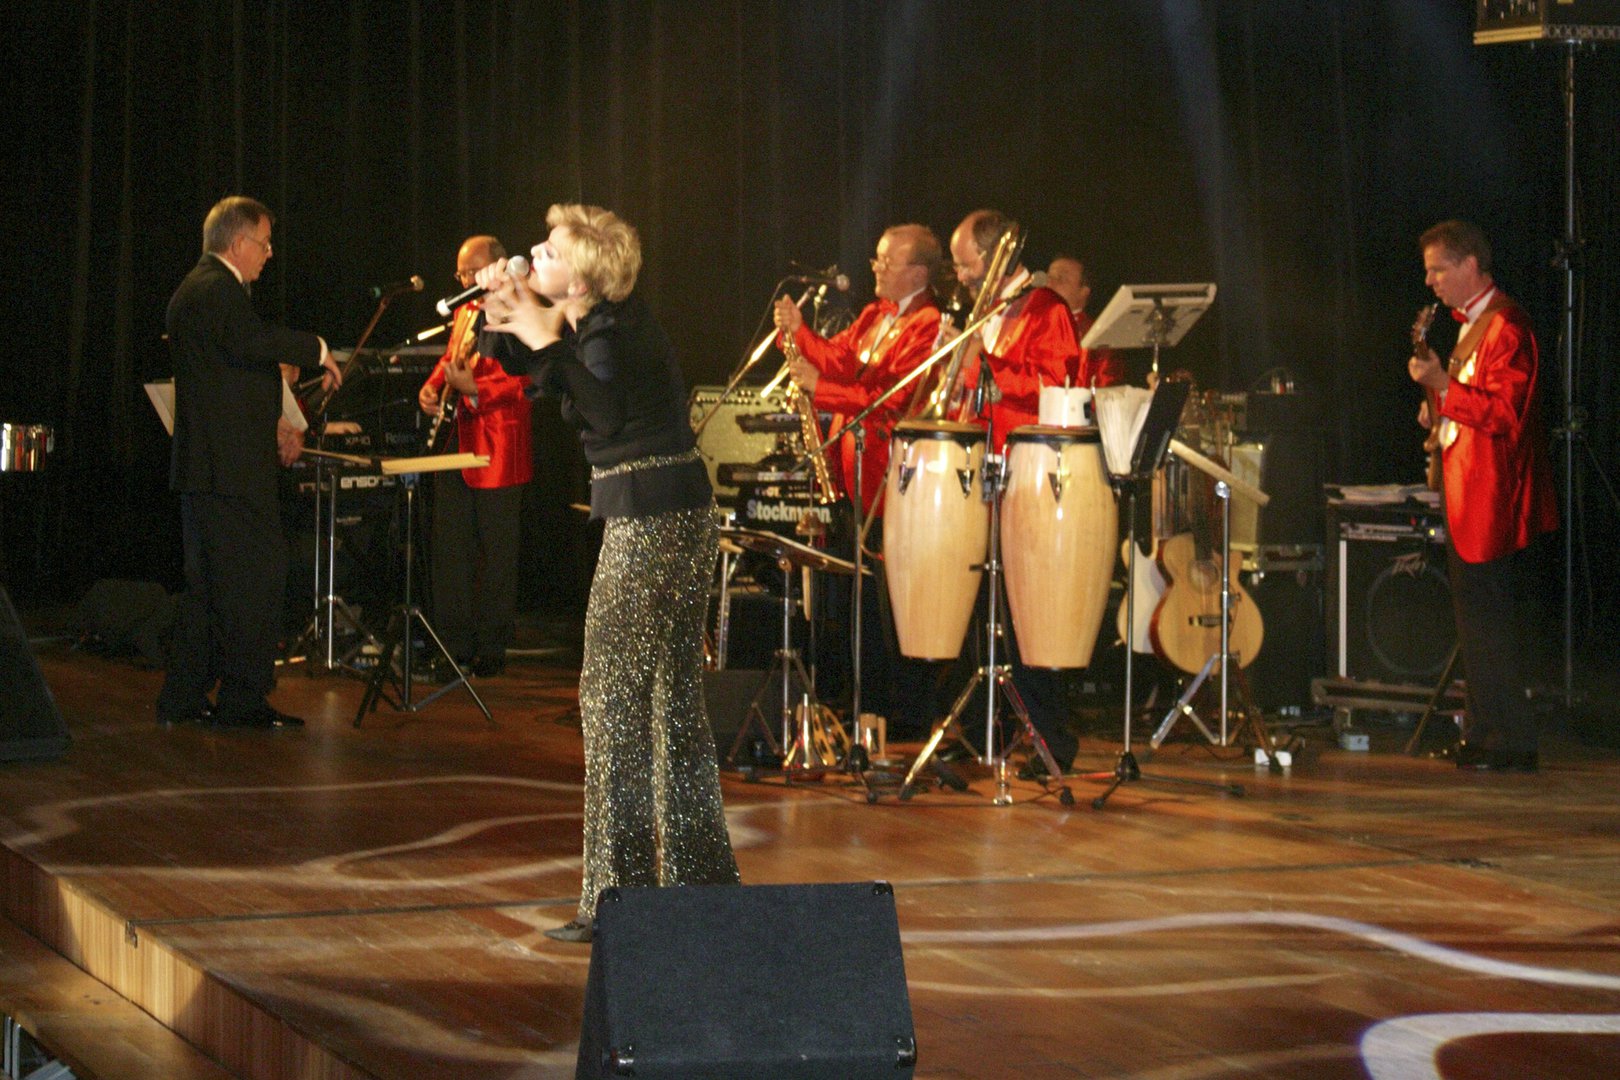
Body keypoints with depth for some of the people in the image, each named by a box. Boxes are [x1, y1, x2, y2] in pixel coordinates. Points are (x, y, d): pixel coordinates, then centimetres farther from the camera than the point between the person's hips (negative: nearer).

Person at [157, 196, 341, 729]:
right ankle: (243, 700, -6)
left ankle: (184, 696, 17)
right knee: (255, 579, -8)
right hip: (231, 466, -11)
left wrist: (273, 424, 18)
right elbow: (255, 341, -32)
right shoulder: (218, 290, -14)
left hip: (202, 466, 11)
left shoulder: (198, 289, 21)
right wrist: (317, 350, -19)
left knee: (208, 581, 14)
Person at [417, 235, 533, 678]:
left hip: (497, 448, -8)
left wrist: (475, 393, -30)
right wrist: (433, 386, 5)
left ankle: (492, 648, 5)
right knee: (451, 547, 9)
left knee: (496, 551, -1)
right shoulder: (465, 312, 18)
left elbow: (519, 380, -17)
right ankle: (455, 644, 15)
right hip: (456, 442, 8)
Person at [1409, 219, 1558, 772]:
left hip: (1489, 496, -10)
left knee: (1486, 617, -10)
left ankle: (1510, 742, -6)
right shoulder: (1473, 324, 18)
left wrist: (1444, 386, -24)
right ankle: (1484, 734, 18)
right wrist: (1443, 412, 12)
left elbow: (1504, 415, -23)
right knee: (1479, 618, 13)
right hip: (1468, 496, 10)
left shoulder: (1505, 326, -15)